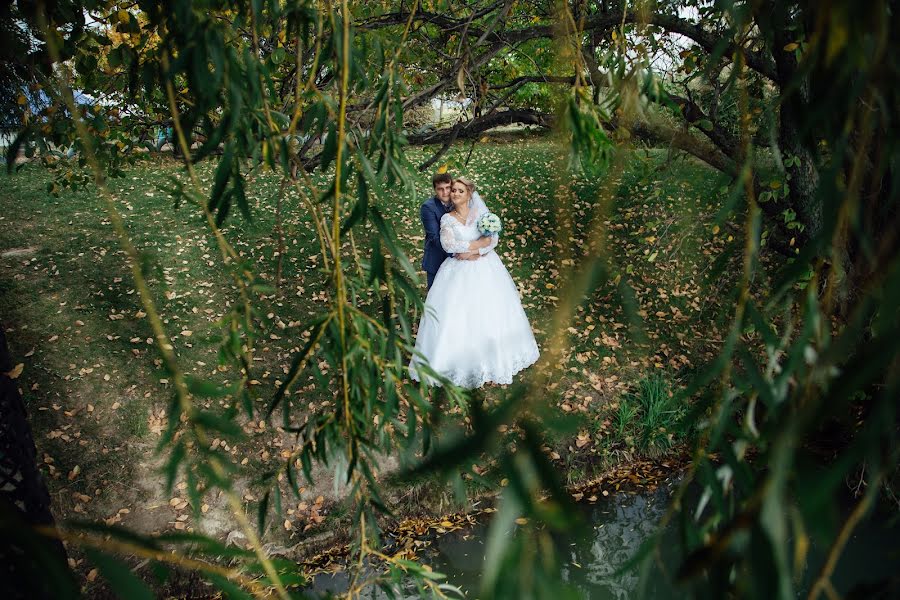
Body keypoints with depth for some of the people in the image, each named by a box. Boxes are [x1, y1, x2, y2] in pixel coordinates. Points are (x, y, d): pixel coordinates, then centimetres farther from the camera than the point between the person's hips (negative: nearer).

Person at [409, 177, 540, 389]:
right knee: (457, 317, -5)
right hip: (459, 273, -1)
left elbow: (494, 238, -3)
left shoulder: (479, 210, 4)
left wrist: (472, 251, -16)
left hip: (485, 268, 1)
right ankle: (460, 361, 6)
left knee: (489, 314, 4)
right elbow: (448, 244, -14)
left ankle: (493, 360, 19)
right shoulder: (447, 219, 3)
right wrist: (480, 242, -14)